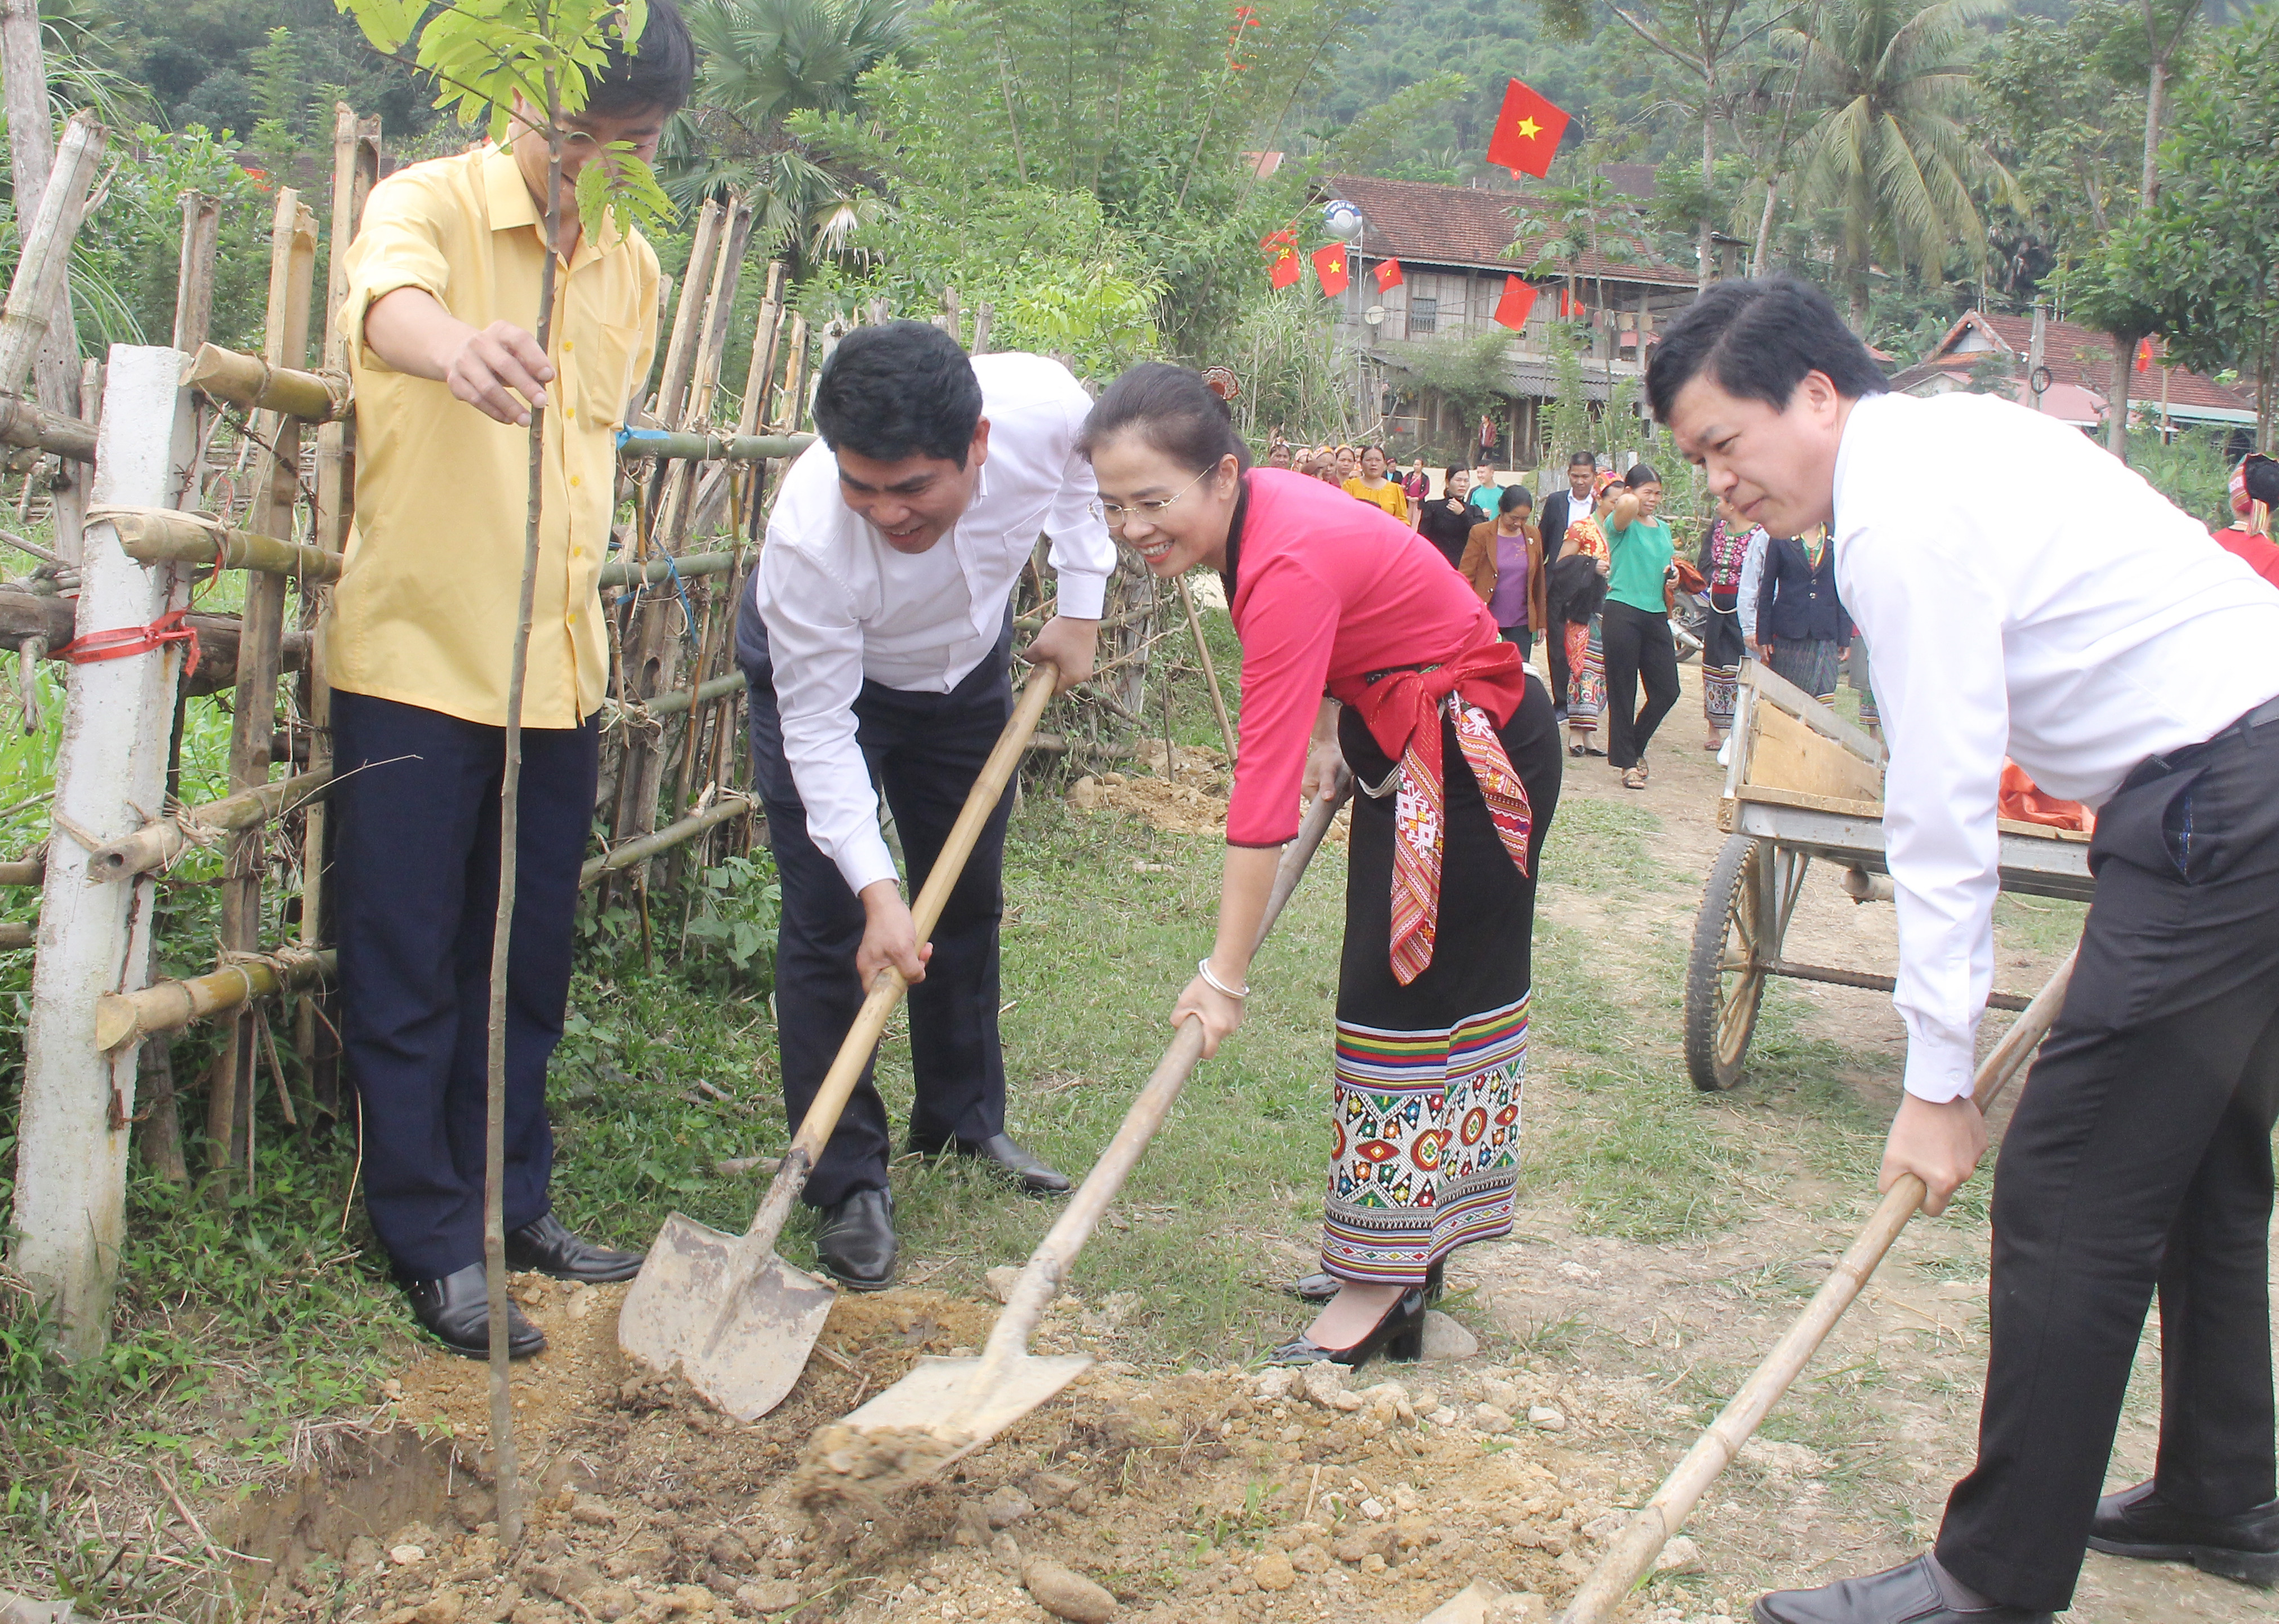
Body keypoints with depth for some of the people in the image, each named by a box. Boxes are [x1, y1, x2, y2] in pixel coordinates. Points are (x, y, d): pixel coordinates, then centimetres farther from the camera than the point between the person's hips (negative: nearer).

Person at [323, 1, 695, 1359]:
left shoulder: (633, 268, 10)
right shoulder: (429, 204, -10)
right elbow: (387, 296, -34)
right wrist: (454, 348, -58)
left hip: (560, 671, 6)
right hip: (416, 659, -6)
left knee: (533, 961, 13)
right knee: (409, 967, 1)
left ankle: (515, 1199, 27)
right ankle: (436, 1247, 11)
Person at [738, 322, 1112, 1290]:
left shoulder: (1046, 408, -35)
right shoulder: (807, 537, -42)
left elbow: (1085, 469, -6)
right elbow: (819, 730, -31)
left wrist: (1080, 608, -7)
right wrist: (876, 890, -37)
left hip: (964, 662, 4)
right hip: (820, 673, -4)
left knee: (969, 903, 13)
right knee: (829, 923, -10)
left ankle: (963, 1122, 32)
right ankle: (847, 1184, 1)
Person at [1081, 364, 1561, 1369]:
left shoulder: (1288, 563, -32)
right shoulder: (1256, 514, -5)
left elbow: (1265, 786, -34)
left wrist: (1224, 975, -33)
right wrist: (1327, 730, -1)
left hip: (1477, 758, -9)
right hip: (1399, 744, 9)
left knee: (1406, 996, -7)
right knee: (1403, 988, 13)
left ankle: (1384, 1296, 0)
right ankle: (1402, 1257, 23)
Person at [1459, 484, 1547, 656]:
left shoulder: (1533, 536, 8)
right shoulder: (1481, 534, -3)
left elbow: (1539, 582, 14)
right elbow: (1465, 577, -3)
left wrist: (1541, 622, 13)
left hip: (1521, 624, 3)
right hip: (1486, 623, -3)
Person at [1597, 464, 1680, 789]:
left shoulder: (1663, 530, 17)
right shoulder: (1621, 524, -4)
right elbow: (1628, 503, -29)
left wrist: (1672, 580, 6)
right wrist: (1624, 500, -6)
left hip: (1656, 616, 6)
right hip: (1623, 613, -6)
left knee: (1667, 690, 4)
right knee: (1623, 692, 0)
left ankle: (1635, 748, 24)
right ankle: (1627, 762, 8)